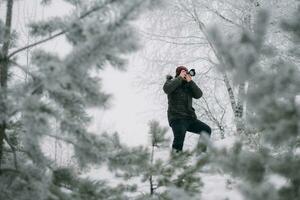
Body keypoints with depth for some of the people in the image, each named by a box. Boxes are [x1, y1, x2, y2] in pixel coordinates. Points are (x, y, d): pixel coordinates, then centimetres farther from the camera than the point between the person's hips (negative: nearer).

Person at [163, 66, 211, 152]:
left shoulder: (188, 85, 18)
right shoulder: (172, 82, 8)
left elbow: (198, 95, 2)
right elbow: (166, 89, -17)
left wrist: (190, 81, -8)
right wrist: (180, 78, -13)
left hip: (190, 118, 5)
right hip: (176, 118, -5)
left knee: (207, 130, -5)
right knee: (180, 136, -32)